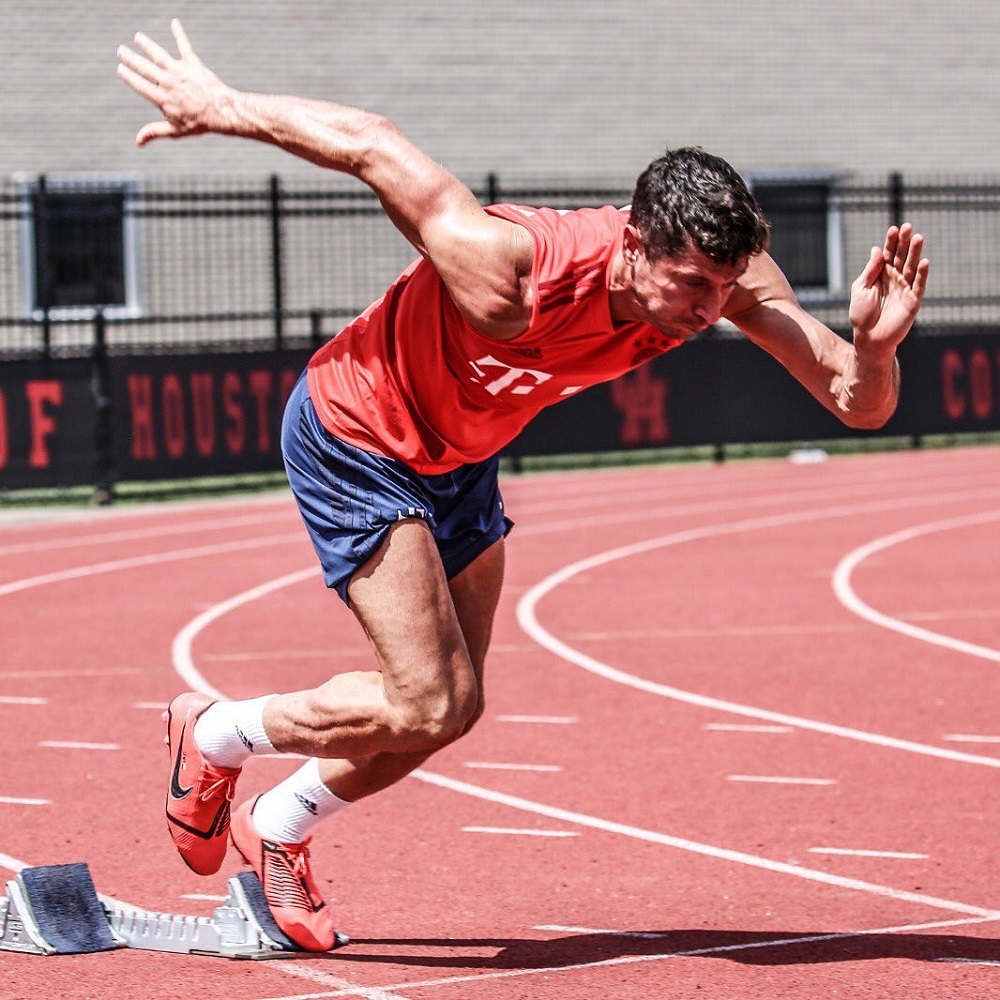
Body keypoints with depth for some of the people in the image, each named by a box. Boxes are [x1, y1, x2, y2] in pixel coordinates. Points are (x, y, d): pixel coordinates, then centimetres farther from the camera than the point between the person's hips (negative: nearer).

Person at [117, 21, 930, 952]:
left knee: (451, 707, 11)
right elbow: (371, 146, -28)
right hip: (353, 441, -7)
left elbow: (858, 404, -23)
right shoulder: (510, 273, -40)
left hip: (458, 459, 7)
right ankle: (214, 735, 14)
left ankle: (275, 833, 36)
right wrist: (221, 108, -16)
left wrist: (873, 345, -46)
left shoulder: (724, 275, -24)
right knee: (428, 708, -11)